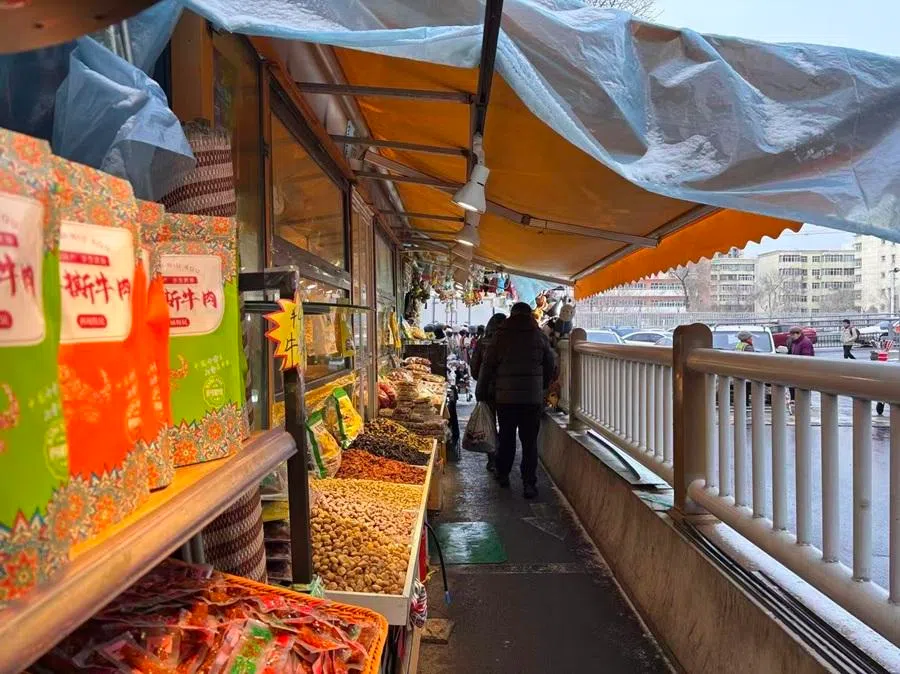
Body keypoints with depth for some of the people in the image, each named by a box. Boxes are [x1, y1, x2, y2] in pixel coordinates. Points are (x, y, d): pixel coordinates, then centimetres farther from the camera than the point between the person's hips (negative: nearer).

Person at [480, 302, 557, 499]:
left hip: (505, 396, 0)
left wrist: (491, 386, 19)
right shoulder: (540, 337, 1)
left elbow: (487, 367, 1)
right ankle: (529, 483, 2)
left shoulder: (501, 336, -1)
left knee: (506, 437, 15)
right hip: (533, 398, 0)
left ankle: (503, 475, 27)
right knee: (530, 441, 4)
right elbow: (551, 367, 7)